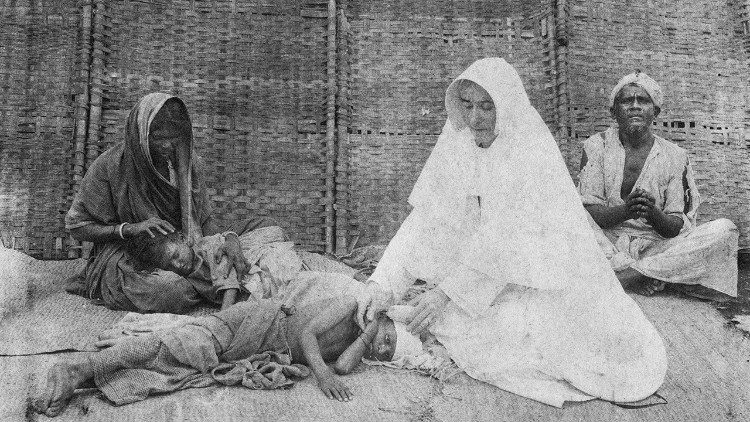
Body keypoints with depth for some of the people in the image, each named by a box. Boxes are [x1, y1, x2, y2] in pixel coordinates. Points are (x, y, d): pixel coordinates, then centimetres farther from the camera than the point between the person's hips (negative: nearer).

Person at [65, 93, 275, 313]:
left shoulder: (185, 161, 0)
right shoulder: (109, 166, -13)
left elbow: (205, 220, -1)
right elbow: (75, 225, -6)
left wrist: (230, 238, -25)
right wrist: (130, 229, -21)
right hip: (125, 256, -4)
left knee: (265, 227, -5)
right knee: (171, 292, -41)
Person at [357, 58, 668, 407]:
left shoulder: (533, 152, -22)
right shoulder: (457, 146, -5)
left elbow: (507, 240, -26)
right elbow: (429, 221, -9)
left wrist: (447, 293, -29)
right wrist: (383, 283, -21)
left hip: (547, 272, -4)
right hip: (493, 279, 5)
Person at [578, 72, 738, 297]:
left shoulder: (674, 157, 4)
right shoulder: (596, 146, 2)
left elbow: (678, 227, -2)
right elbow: (588, 212, -7)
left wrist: (653, 214, -25)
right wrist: (626, 210, -27)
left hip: (658, 246, 2)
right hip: (607, 245, -2)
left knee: (724, 229, -20)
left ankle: (626, 275, -28)